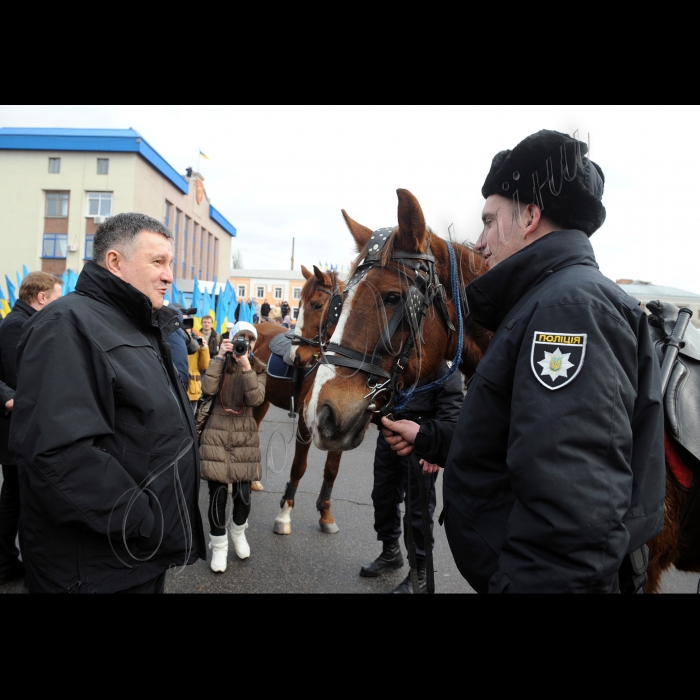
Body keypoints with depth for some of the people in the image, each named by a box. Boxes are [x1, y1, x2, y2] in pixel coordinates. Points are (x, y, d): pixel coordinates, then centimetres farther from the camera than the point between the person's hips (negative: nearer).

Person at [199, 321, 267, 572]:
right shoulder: (221, 363, 3)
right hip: (216, 432, -1)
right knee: (218, 493, 0)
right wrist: (219, 357, -17)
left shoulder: (259, 368, 3)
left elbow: (256, 399, -16)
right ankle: (219, 545, 21)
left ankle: (238, 532, 33)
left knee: (243, 493, 2)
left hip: (244, 435, 1)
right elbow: (208, 389, -17)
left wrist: (246, 367, -25)